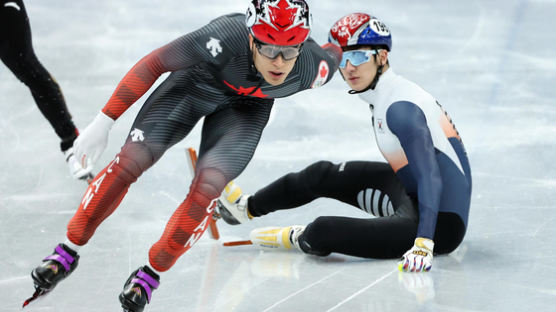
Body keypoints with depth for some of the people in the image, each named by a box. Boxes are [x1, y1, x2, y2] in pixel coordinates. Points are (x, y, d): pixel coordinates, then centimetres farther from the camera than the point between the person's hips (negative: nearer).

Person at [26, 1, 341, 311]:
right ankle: (68, 253, 7)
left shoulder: (313, 67, -33)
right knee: (131, 160, -13)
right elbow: (153, 64, -30)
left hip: (248, 106, 1)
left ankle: (152, 273, 4)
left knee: (207, 188, -19)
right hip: (198, 82, -1)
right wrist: (103, 123, -27)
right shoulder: (225, 38, -41)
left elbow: (335, 53, -7)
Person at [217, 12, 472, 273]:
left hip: (440, 224, -10)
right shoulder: (386, 95, 7)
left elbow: (430, 176, -32)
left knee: (322, 231, -20)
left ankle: (297, 238, 15)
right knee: (323, 175, 17)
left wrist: (423, 244, -42)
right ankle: (247, 207, 38)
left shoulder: (401, 108, -23)